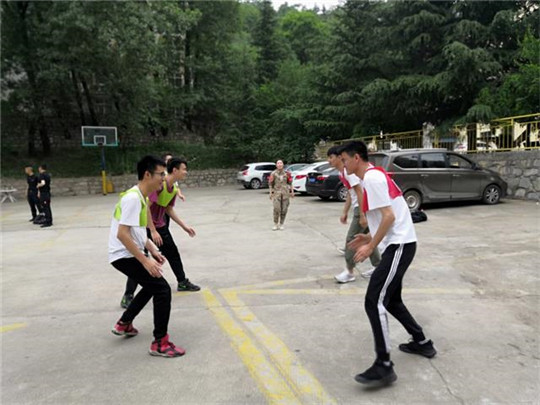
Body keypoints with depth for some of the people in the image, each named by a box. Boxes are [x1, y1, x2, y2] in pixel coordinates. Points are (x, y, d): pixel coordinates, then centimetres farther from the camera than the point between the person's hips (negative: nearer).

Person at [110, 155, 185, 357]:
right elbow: (122, 234, -28)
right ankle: (160, 343, -3)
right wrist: (146, 260, -27)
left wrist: (153, 251, 16)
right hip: (125, 255, -10)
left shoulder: (141, 197, 10)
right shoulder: (133, 198, -21)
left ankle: (124, 324, 40)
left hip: (130, 253, 10)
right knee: (162, 289, -12)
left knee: (152, 286, 26)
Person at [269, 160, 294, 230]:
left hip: (285, 193, 2)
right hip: (276, 193, -2)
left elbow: (290, 183, 10)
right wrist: (271, 193, -1)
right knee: (276, 208, -13)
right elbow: (270, 184, 3)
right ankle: (275, 224, 1)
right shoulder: (273, 173, 0)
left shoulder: (286, 173, 4)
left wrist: (292, 192, 5)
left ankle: (281, 224, 13)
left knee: (284, 209, 1)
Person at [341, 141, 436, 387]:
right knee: (390, 300, 21)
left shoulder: (371, 177, -14)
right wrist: (370, 237, 15)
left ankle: (384, 367, -8)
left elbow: (389, 216, -21)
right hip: (398, 244, 10)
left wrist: (371, 247, -15)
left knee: (374, 302, -12)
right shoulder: (376, 175, 16)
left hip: (399, 245, -10)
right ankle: (421, 343, 35)